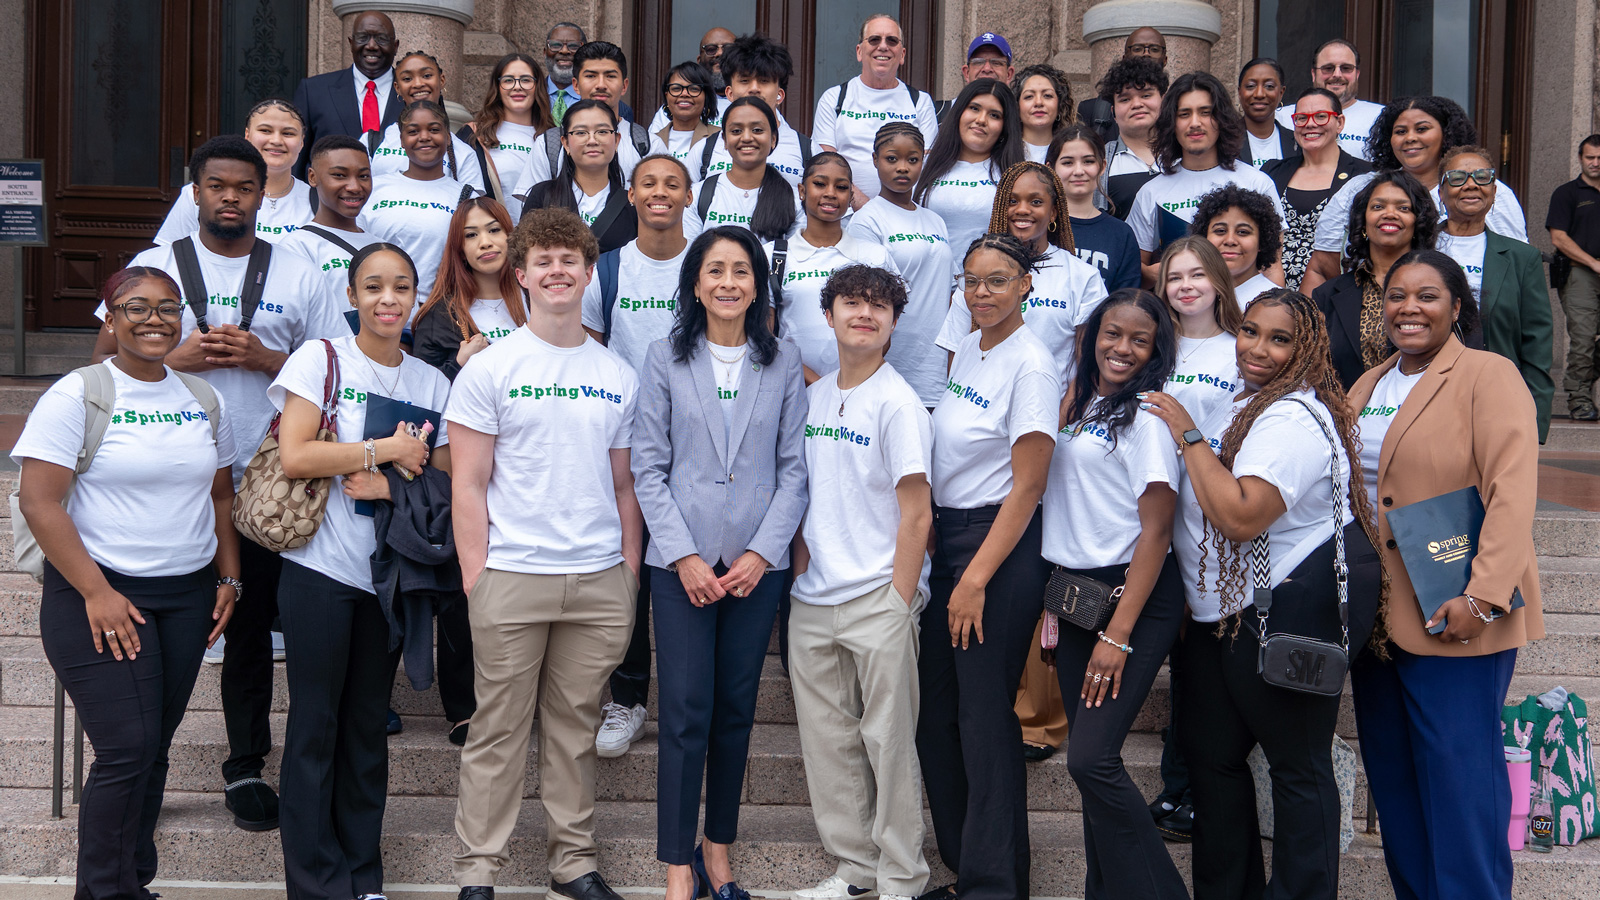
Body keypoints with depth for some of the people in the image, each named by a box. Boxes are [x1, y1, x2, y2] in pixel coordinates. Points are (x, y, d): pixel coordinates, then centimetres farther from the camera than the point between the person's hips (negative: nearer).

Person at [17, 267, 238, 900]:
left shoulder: (205, 401, 10)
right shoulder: (78, 396, -6)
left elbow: (221, 496, 18)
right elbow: (39, 501, -12)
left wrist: (229, 578, 9)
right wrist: (96, 593, -16)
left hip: (188, 595, 5)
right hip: (100, 595, -5)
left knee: (153, 749, 9)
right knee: (127, 750, -10)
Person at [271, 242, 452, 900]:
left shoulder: (431, 382, 8)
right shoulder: (321, 358, -4)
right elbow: (294, 456, -15)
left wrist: (390, 488, -13)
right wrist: (388, 449, -11)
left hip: (391, 574, 4)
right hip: (321, 570, -4)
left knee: (369, 723, 11)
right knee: (316, 723, 1)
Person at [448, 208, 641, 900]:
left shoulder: (619, 376, 10)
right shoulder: (489, 369, 0)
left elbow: (623, 487, 13)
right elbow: (468, 486, -2)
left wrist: (630, 581, 7)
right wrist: (475, 580, -8)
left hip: (599, 581, 3)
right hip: (512, 579, -3)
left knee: (576, 726, 11)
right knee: (499, 731, 3)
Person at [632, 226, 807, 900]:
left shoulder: (784, 364, 5)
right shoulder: (665, 359, 2)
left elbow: (794, 466, 4)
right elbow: (649, 466, 0)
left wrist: (762, 552, -6)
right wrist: (685, 555, -8)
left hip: (758, 562, 2)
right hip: (682, 560, -2)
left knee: (737, 709, 8)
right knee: (686, 712, -4)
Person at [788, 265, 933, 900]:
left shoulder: (898, 405, -8)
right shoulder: (813, 396, 10)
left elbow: (916, 516, -11)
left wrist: (898, 604, -13)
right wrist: (800, 565, 10)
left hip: (878, 599, -6)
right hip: (812, 598, 6)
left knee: (888, 740, 0)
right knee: (826, 739, 10)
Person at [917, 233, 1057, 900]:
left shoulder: (1031, 365, -13)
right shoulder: (965, 352, 11)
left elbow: (1026, 487, -16)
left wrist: (976, 579, -17)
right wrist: (943, 552, 11)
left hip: (1001, 546, -8)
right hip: (946, 539, 8)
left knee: (985, 717, -3)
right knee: (935, 713, 11)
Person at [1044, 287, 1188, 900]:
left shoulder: (1146, 417, -11)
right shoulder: (1080, 407, 12)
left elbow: (1156, 532, -15)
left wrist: (1119, 633, -18)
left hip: (1135, 597, -8)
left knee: (1091, 758, -14)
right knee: (1086, 760, 9)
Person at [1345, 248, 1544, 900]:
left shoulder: (1487, 375, -6)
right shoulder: (1368, 386, 15)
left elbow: (1512, 493, -15)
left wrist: (1481, 596, -24)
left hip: (1453, 616, -7)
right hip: (1375, 608, 7)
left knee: (1459, 777, -5)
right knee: (1391, 772, 12)